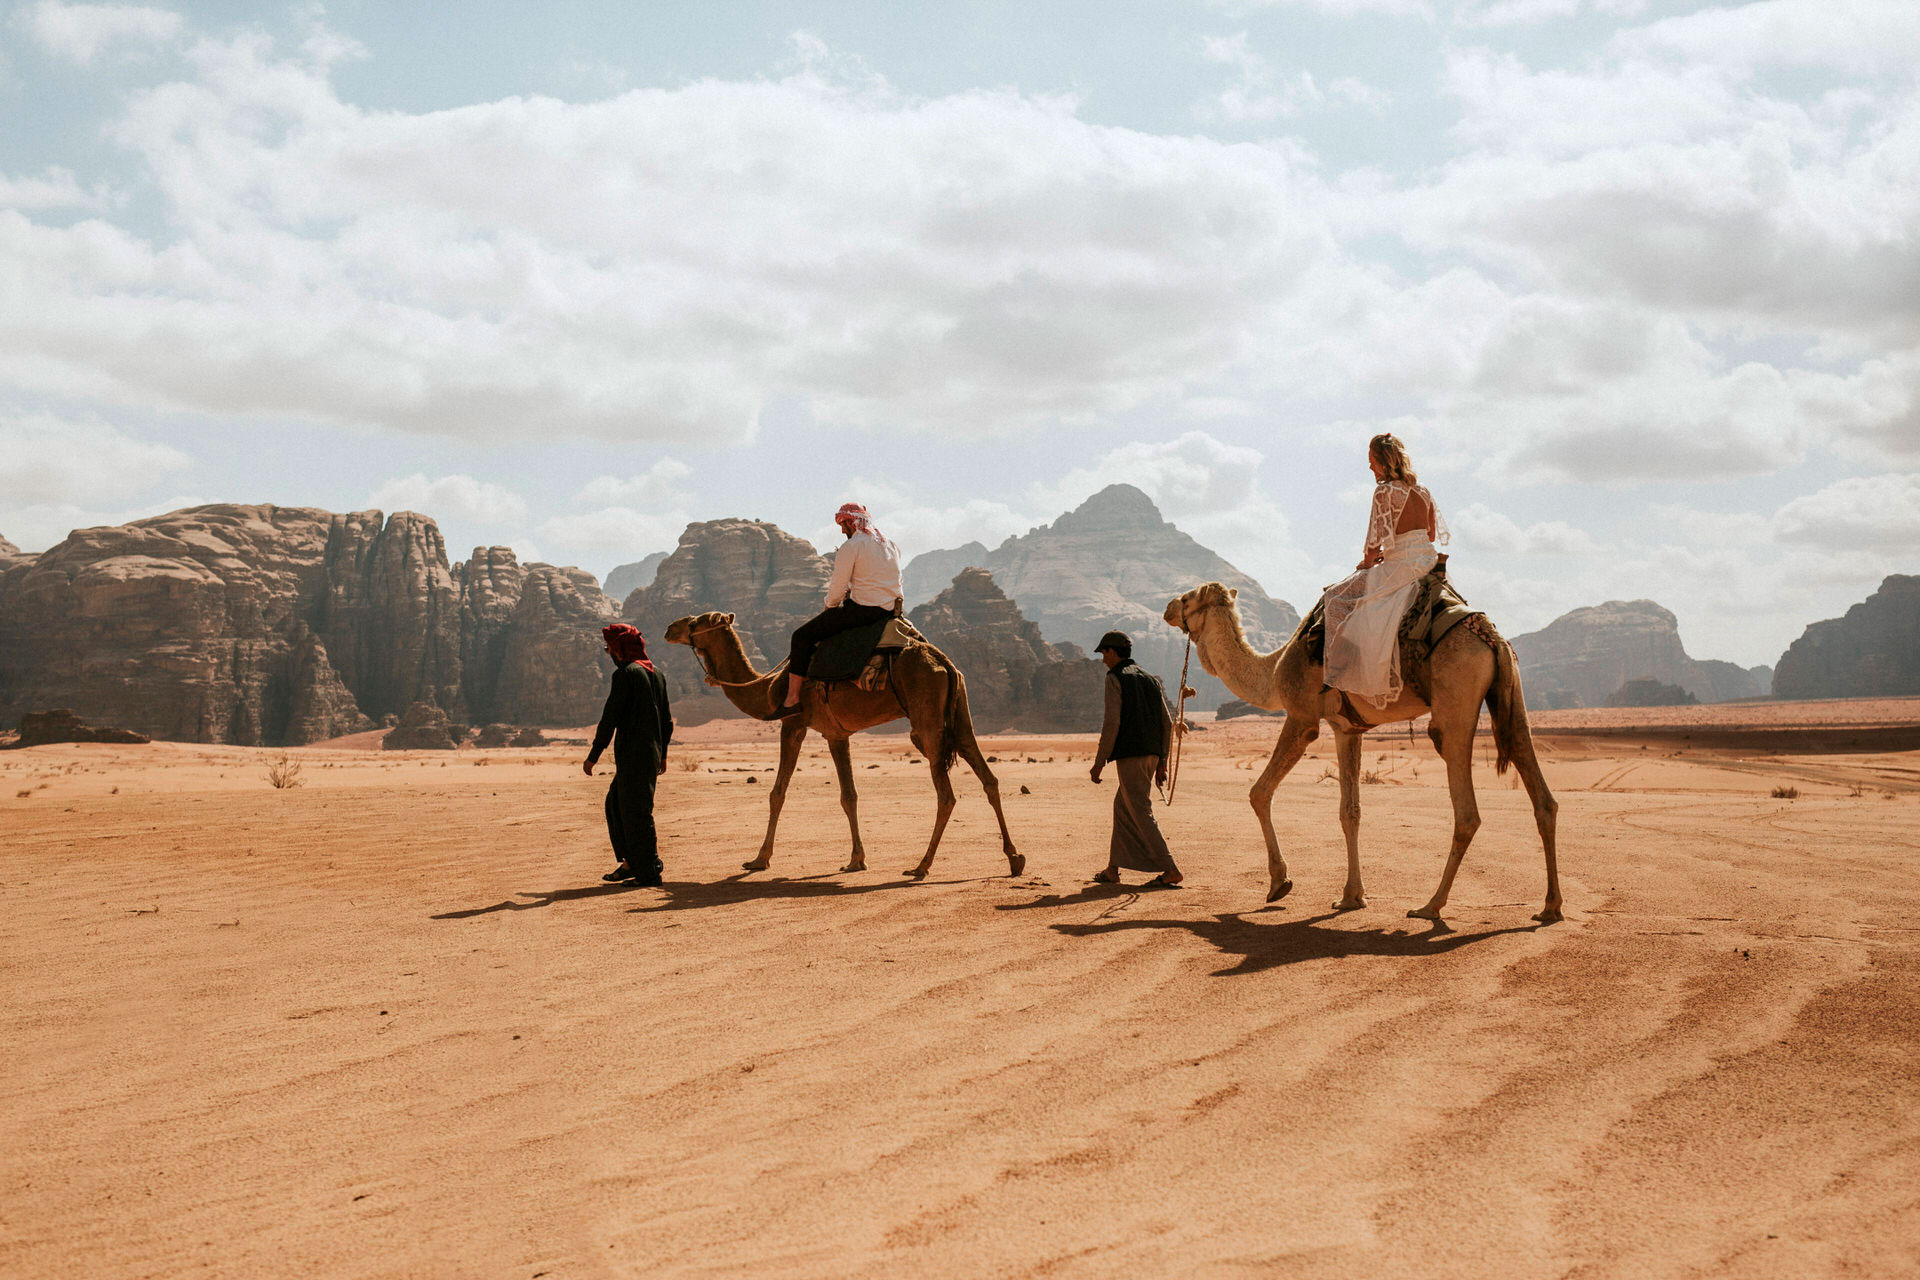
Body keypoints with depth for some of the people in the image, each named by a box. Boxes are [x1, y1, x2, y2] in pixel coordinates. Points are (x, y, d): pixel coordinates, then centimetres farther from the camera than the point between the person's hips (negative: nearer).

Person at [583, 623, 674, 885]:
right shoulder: (656, 674, 13)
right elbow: (666, 719, 17)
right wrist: (662, 754, 26)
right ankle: (631, 862, 18)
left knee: (635, 810, -3)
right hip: (651, 754, 8)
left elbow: (610, 718, -14)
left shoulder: (625, 674, -12)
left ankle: (649, 872, 0)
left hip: (632, 755, -8)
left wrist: (593, 755, -10)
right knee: (616, 802, 17)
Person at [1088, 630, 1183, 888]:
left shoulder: (1115, 678, -5)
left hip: (1129, 755, -8)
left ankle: (1170, 869, -12)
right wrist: (1162, 761, 17)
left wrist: (1099, 762, -10)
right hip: (1151, 754, 8)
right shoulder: (1150, 678, 17)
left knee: (1141, 813, -7)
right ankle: (1112, 869, 20)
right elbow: (1167, 722, 14)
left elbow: (1112, 723, -14)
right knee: (1122, 807, 17)